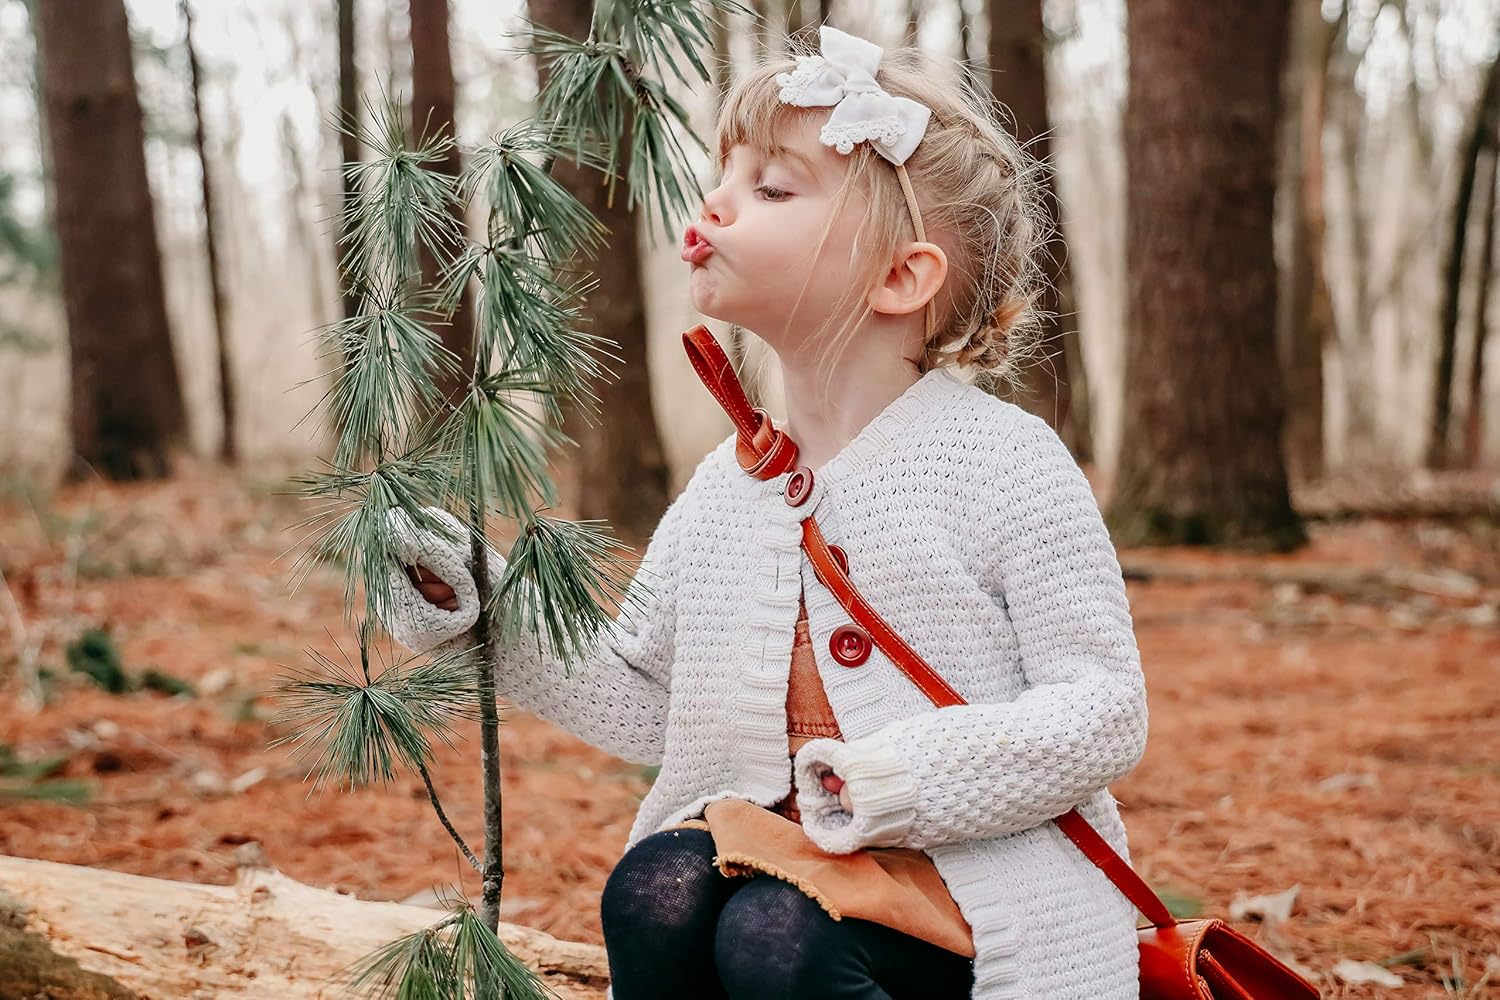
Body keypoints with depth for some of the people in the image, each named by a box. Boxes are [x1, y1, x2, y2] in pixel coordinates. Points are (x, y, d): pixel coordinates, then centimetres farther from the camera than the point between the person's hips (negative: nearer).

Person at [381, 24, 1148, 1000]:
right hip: (782, 848, 5)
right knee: (653, 887, -25)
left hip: (980, 883, -5)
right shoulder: (725, 486, 9)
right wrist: (479, 606, 7)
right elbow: (642, 702, 18)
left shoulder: (1004, 461, -10)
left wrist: (924, 774, -25)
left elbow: (1107, 709, -12)